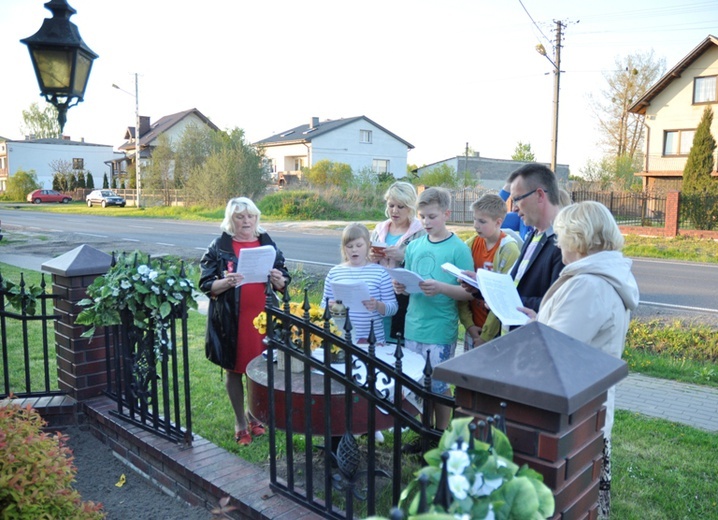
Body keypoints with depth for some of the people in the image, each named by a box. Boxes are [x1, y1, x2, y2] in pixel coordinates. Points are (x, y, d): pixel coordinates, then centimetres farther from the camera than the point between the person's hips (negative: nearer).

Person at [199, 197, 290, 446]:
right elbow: (206, 284, -6)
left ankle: (253, 414, 34)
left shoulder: (268, 244, 6)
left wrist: (279, 281, -16)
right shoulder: (218, 247, -3)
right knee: (234, 369, 9)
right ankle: (240, 421, 27)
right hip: (232, 320, -2)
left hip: (262, 318, 2)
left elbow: (284, 282, 7)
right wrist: (226, 283, -25)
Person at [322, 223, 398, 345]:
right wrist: (330, 307, -12)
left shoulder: (380, 272, -2)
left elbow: (393, 307, -3)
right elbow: (324, 306, 9)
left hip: (372, 339, -2)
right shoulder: (334, 272, 4)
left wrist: (378, 306, -22)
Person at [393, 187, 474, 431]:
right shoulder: (414, 246, 7)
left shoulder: (458, 248, -8)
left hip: (441, 331, -5)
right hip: (413, 327, 5)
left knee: (439, 388, 5)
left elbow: (469, 292, -11)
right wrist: (401, 287, -7)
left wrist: (441, 288, -26)